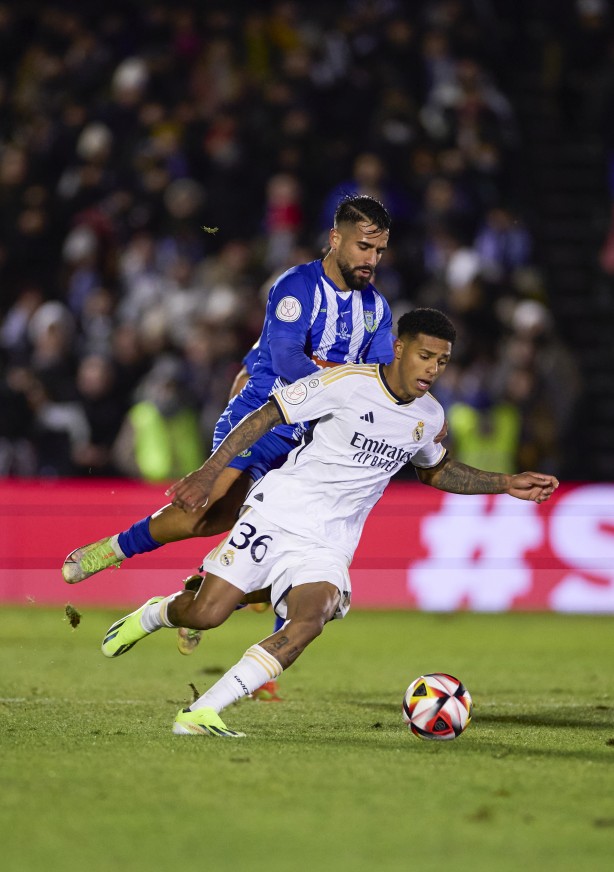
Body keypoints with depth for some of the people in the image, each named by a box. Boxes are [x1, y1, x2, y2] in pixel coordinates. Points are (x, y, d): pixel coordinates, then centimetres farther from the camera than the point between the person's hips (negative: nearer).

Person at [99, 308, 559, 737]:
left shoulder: (429, 416, 8)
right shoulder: (346, 383, -11)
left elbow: (435, 470, 31)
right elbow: (264, 417, -6)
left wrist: (506, 484, 21)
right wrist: (209, 473, -12)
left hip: (328, 545, 4)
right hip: (276, 514, -4)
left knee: (308, 622, -25)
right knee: (205, 614, -10)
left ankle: (200, 714, -26)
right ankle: (152, 614, 29)